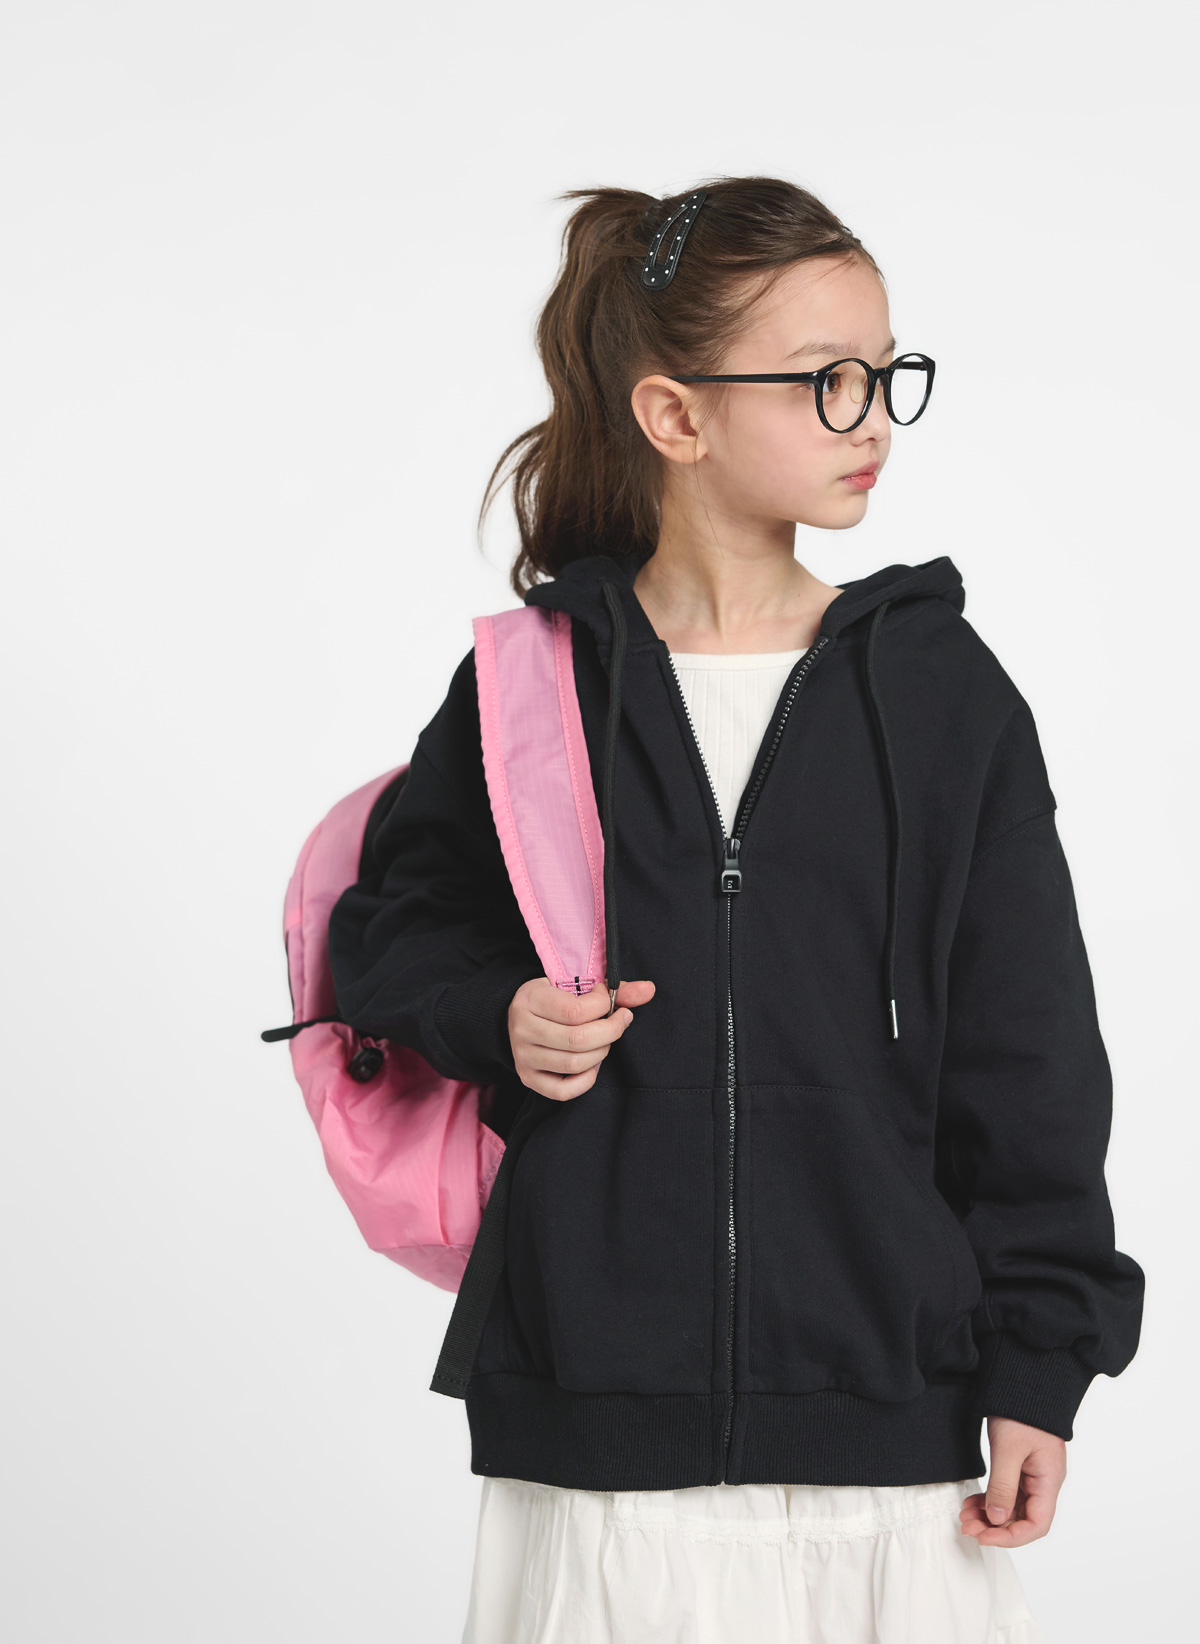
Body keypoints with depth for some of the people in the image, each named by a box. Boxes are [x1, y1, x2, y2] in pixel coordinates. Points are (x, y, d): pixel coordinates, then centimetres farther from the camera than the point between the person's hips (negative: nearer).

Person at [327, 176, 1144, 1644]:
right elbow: (388, 925, 16)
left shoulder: (943, 692, 3)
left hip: (882, 1419, 0)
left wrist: (1037, 1369, 1)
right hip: (596, 1419, 0)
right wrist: (493, 1015, -6)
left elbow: (1028, 1063, 4)